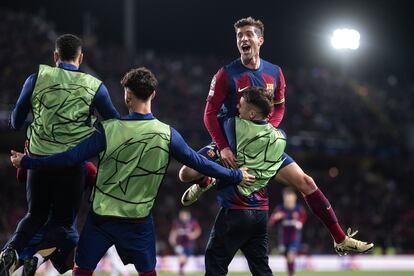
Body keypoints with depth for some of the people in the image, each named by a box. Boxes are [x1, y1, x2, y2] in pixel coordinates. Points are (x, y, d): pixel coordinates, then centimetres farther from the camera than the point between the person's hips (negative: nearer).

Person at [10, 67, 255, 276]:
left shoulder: (108, 130, -12)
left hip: (102, 215, -1)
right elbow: (198, 162, 0)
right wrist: (236, 176, 14)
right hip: (139, 219, 1)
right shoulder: (167, 134, -8)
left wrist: (26, 162, -4)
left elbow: (71, 158, -13)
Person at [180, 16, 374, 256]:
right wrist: (223, 147, -22)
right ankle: (204, 183, 20)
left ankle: (341, 240, 3)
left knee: (306, 183, -5)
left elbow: (279, 107, 13)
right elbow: (210, 113, -11)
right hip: (230, 143, -3)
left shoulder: (275, 73, 1)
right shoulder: (226, 74, -11)